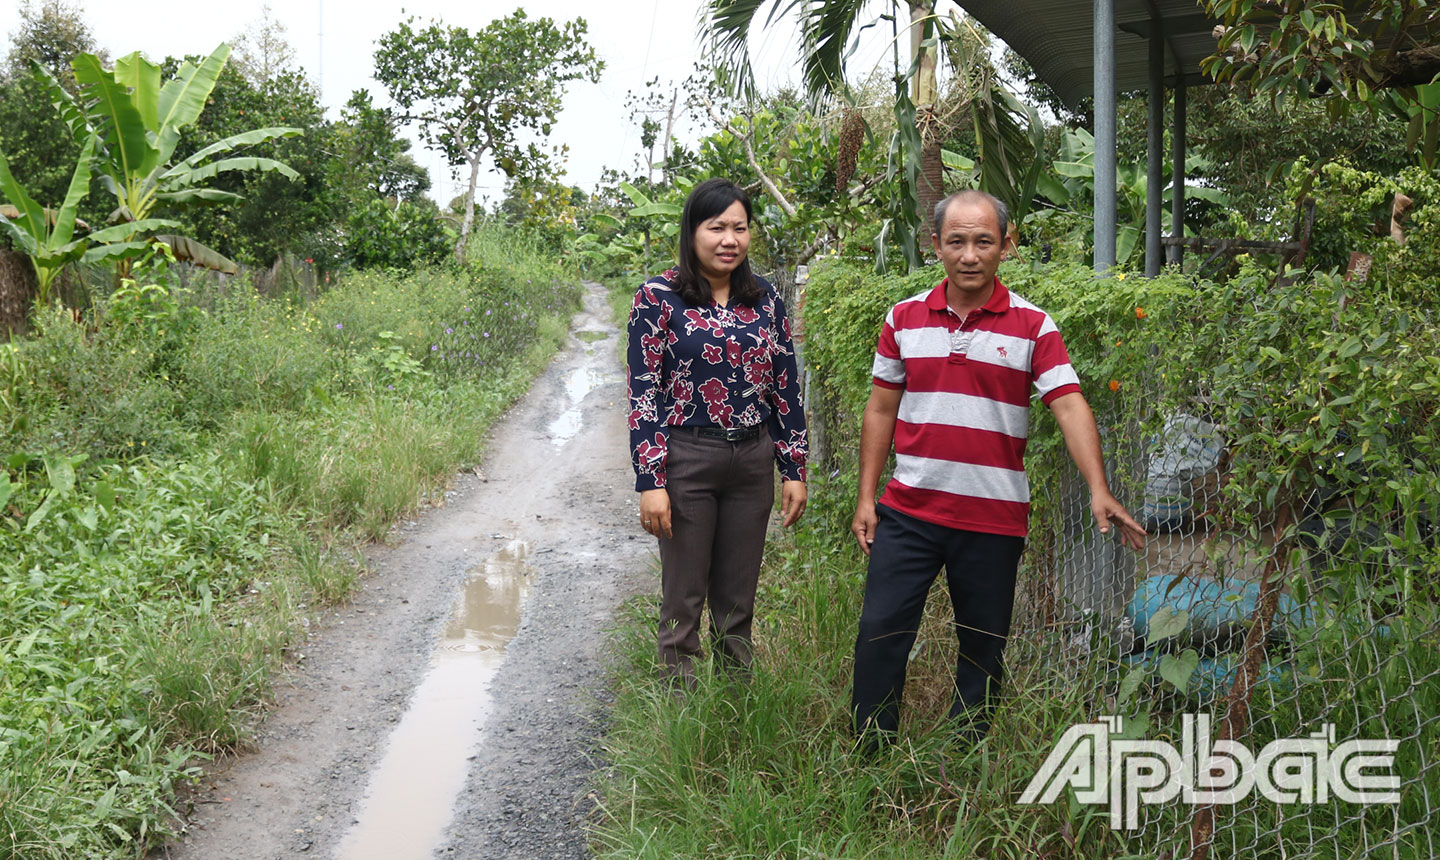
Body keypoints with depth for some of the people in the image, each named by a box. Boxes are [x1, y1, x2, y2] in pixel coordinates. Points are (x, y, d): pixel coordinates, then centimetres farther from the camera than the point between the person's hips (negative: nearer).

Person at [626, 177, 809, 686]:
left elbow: (786, 386, 10)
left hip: (753, 462, 4)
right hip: (685, 461, -4)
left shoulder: (764, 298, 7)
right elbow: (643, 392, -8)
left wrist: (795, 470, 7)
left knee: (738, 599, 12)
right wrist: (650, 481, -13)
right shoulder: (659, 297, -6)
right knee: (683, 600, 4)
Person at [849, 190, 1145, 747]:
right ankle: (869, 755, 12)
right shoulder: (904, 318, 5)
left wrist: (1099, 490, -24)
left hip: (994, 517, -1)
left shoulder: (1032, 326, -3)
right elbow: (880, 410, 10)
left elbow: (1071, 407, -11)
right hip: (909, 509, 1)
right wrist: (866, 497, 5)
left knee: (983, 648, 8)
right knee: (880, 631, -1)